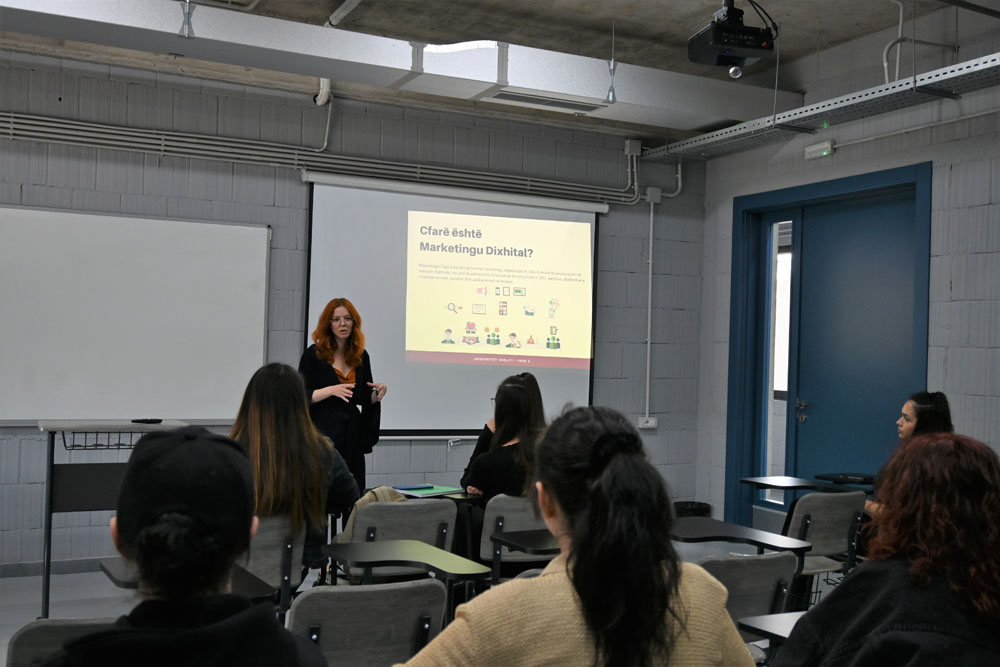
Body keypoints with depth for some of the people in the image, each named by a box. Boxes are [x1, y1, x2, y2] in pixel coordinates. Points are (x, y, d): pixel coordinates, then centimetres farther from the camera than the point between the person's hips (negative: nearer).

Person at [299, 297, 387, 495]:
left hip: (352, 434, 4)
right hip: (322, 431, -4)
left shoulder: (361, 355, 10)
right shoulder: (313, 354, -3)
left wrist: (378, 394, -4)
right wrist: (331, 390, -21)